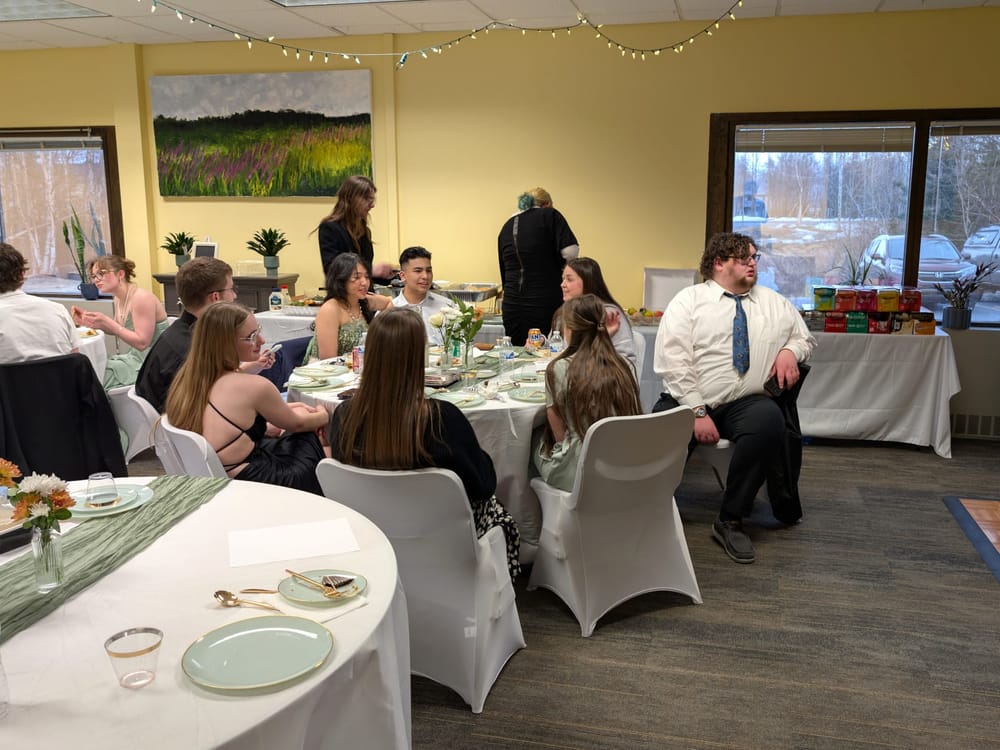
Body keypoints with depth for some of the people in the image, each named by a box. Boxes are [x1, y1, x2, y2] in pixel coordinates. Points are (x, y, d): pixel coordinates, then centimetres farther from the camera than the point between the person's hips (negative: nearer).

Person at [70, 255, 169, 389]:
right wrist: (91, 322, 3)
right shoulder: (118, 298, 7)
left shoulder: (141, 298, -19)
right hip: (134, 357, 8)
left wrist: (106, 321, -25)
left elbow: (142, 342, -23)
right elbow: (117, 330, 19)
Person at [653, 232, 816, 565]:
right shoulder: (688, 300, 2)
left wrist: (791, 350, 2)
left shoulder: (775, 304, 15)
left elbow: (805, 338, 28)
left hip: (746, 405, 3)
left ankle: (731, 521, -18)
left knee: (769, 421, -32)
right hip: (686, 402, -2)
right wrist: (697, 412, -16)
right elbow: (673, 360, -7)